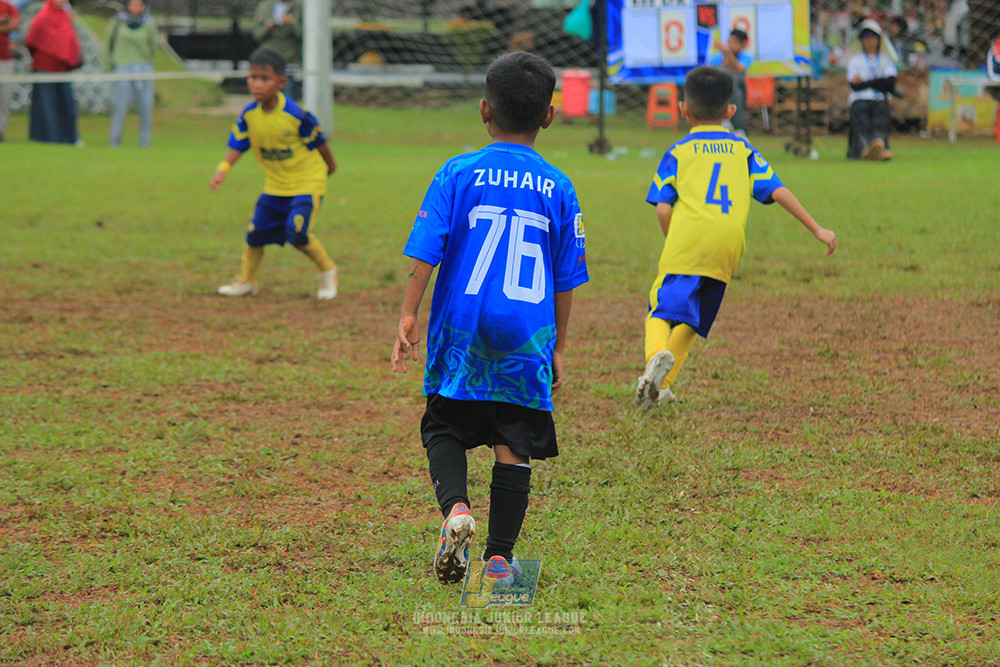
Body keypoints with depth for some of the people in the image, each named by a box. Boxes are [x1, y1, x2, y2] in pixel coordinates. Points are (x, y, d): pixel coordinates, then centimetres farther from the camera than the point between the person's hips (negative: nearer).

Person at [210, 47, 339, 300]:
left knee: (297, 232, -20)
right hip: (275, 185, 5)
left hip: (307, 182, -5)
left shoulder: (295, 114, -22)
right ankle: (246, 281, 28)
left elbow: (319, 141, -7)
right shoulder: (249, 115, -7)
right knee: (256, 232, 5)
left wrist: (330, 165, 8)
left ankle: (327, 271, 6)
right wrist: (223, 170, -18)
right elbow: (237, 147, 0)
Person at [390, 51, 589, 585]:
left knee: (445, 429, 13)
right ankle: (499, 556, 3)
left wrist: (409, 315, -2)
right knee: (513, 446, 6)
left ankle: (455, 506, -13)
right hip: (528, 339, 1)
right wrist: (558, 346, 17)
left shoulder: (458, 174, -1)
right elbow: (565, 279, 8)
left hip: (462, 332, -1)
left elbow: (426, 250, -7)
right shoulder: (557, 188, 4)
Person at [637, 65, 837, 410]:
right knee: (693, 321, 16)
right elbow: (779, 192, 13)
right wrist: (817, 229, 17)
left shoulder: (678, 151, 14)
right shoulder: (742, 149, 20)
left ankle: (657, 355, -39)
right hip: (728, 246, 3)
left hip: (687, 239, -3)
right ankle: (661, 385, 9)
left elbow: (663, 208, 2)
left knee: (661, 311, -8)